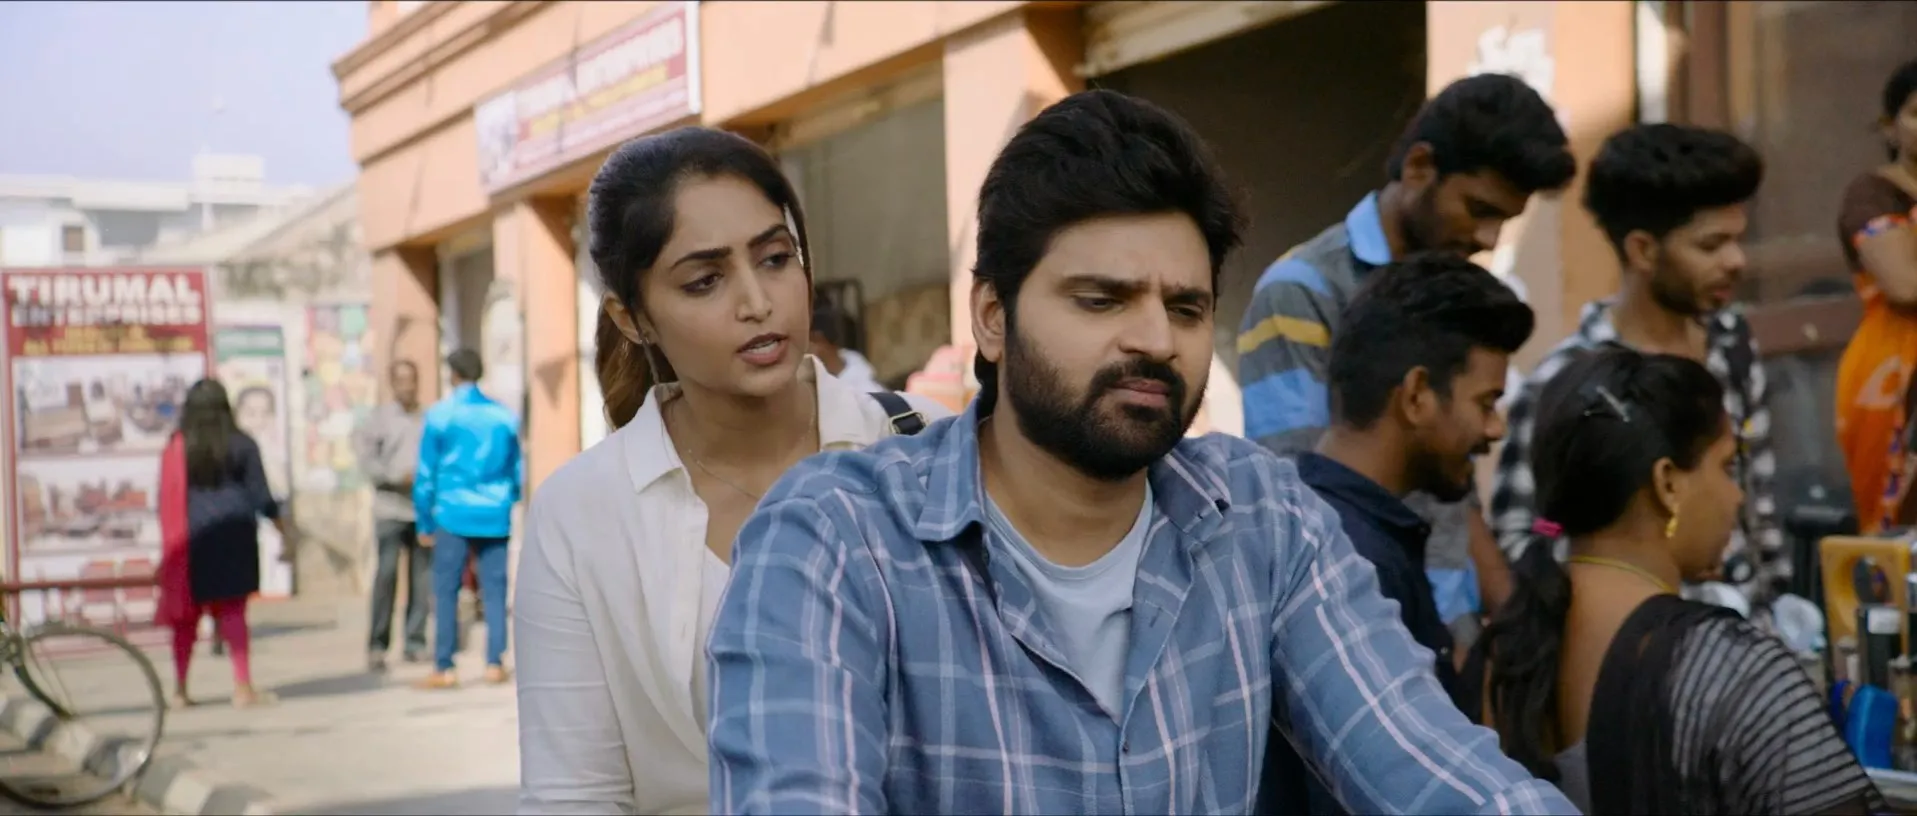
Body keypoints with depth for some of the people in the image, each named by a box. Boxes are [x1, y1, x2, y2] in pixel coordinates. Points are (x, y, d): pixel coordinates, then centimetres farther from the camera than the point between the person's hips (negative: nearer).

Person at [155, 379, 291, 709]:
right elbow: (261, 496, 0)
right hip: (234, 535, -1)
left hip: (191, 540, 1)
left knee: (186, 615, 9)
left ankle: (180, 690, 13)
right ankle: (243, 688, -3)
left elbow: (168, 501, 2)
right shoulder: (241, 444, 0)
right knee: (233, 611, 1)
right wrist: (285, 531, 7)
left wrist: (172, 546, 10)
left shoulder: (176, 448, 1)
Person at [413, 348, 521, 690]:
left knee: (446, 591, 1)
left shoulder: (439, 416, -2)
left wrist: (424, 523, 5)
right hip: (495, 517, 3)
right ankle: (495, 664, 4)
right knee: (495, 590, 5)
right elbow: (516, 472, 13)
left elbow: (426, 474, -1)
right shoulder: (505, 416, 7)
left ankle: (444, 668, -1)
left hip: (453, 515, -3)